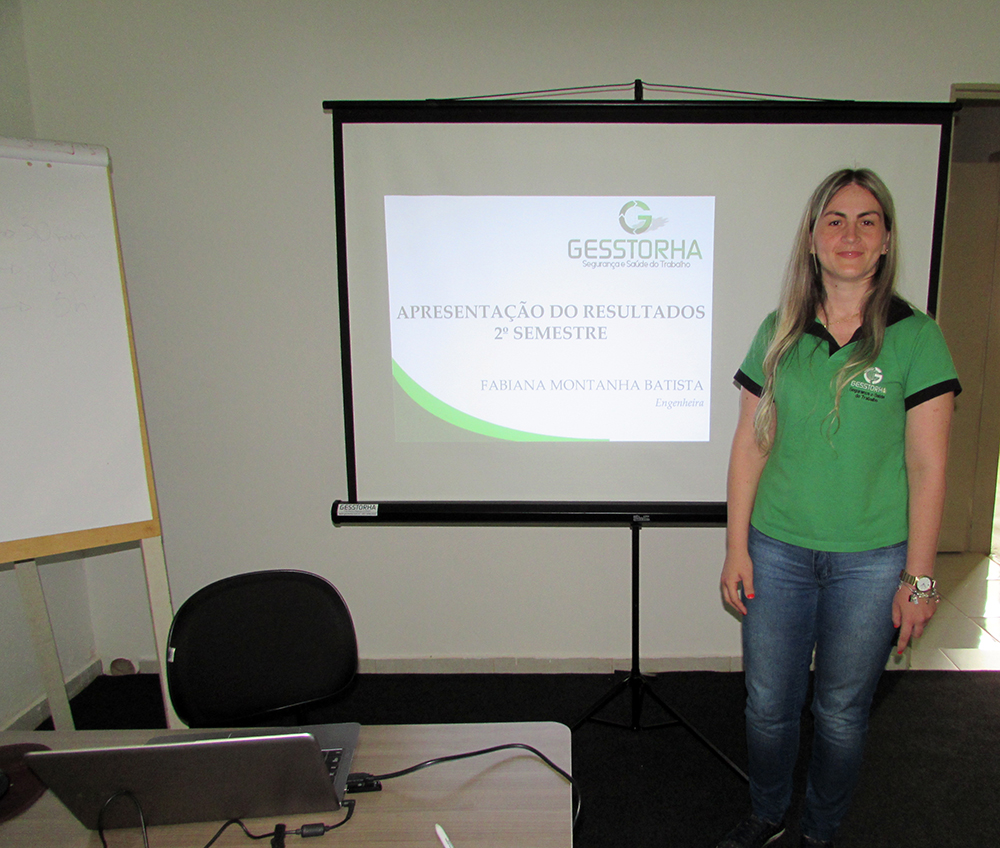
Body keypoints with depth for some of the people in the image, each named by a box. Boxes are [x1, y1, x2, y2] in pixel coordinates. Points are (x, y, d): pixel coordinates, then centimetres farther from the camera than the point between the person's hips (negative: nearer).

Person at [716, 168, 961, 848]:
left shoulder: (915, 337, -5)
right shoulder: (778, 333, 1)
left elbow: (927, 467, -5)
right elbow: (750, 445, 3)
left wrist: (920, 577, -5)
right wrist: (737, 548, 1)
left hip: (872, 561, -2)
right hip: (778, 553, 2)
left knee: (841, 713, 13)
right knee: (768, 704, 12)